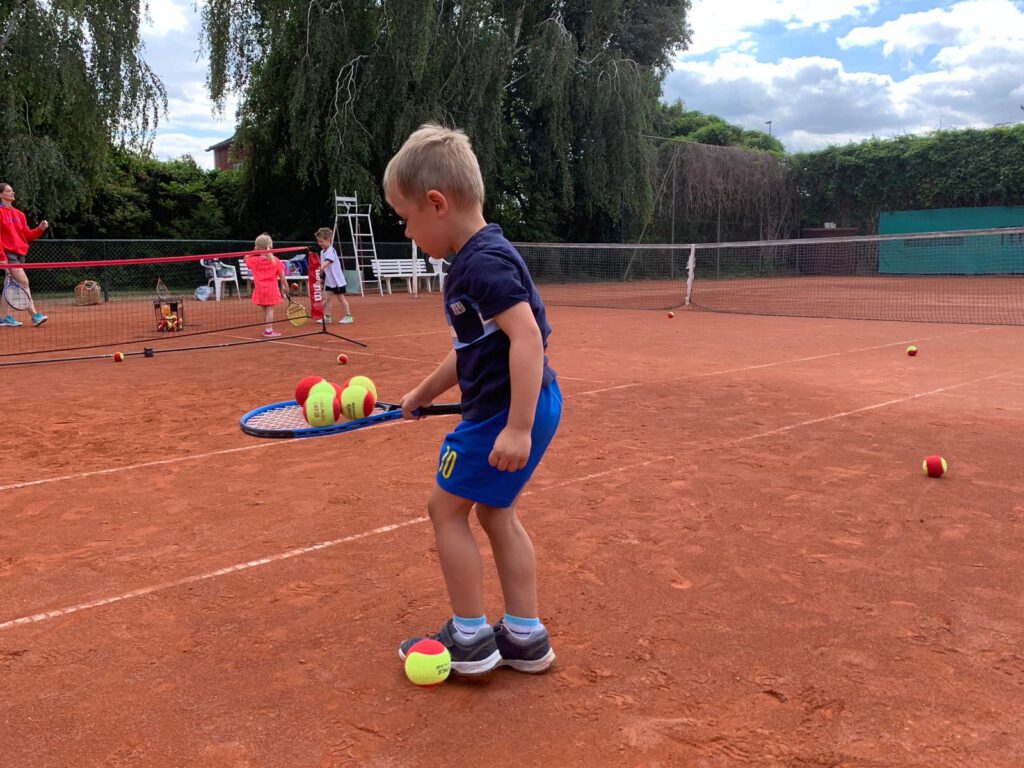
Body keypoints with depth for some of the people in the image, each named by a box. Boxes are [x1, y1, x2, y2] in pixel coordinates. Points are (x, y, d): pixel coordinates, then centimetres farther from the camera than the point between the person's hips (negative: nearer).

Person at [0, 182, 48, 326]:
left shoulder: (19, 214, 15)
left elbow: (27, 235, 14)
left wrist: (40, 228, -3)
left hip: (20, 253, 7)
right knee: (24, 282, -17)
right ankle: (35, 315, -21)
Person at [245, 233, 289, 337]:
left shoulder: (254, 260, -2)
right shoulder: (275, 260, -5)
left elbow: (245, 259, 21)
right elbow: (282, 276, -3)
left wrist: (253, 253, 12)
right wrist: (286, 287, 6)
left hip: (260, 289, 3)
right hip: (271, 289, -3)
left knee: (265, 310, 14)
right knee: (270, 310, -2)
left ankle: (267, 329, 23)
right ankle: (269, 330, -4)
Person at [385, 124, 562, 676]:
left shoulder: (484, 263, -19)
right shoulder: (478, 260, 14)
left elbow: (527, 336, -29)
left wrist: (518, 427, -32)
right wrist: (423, 394, 29)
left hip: (505, 409, -10)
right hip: (523, 406, 10)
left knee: (446, 507, 4)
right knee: (495, 511, 18)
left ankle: (470, 638, 15)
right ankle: (525, 636, 25)